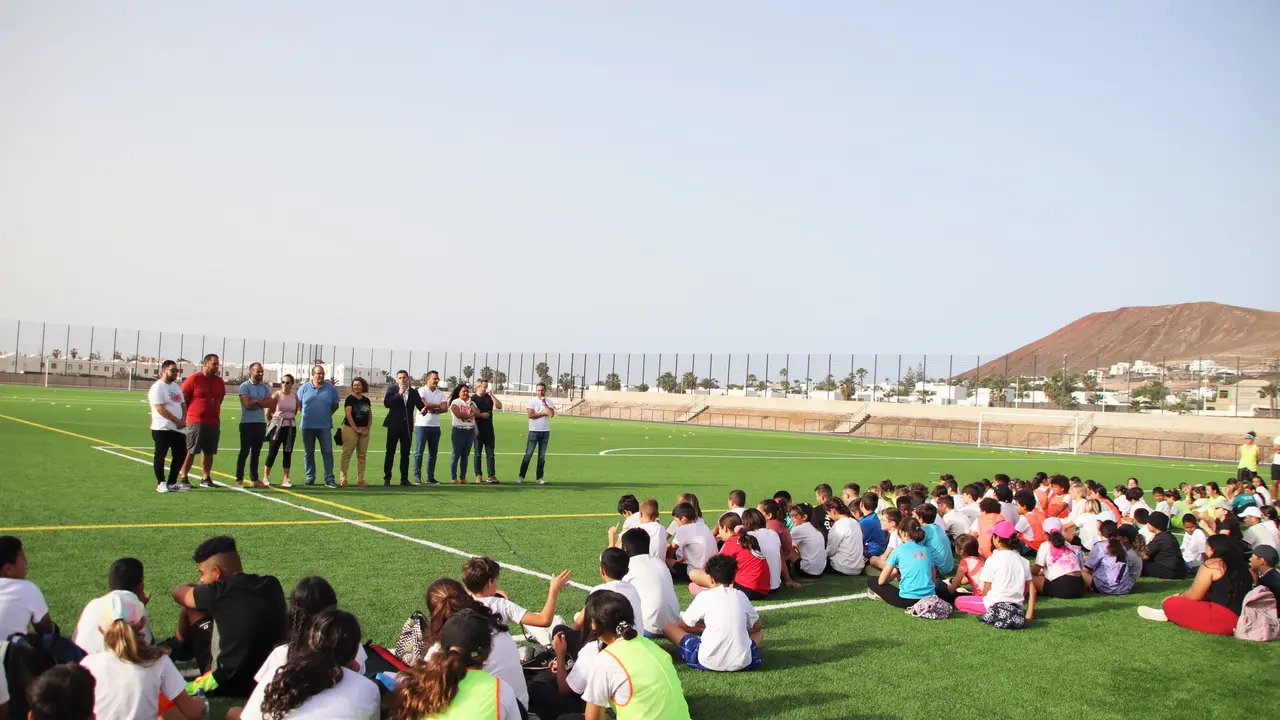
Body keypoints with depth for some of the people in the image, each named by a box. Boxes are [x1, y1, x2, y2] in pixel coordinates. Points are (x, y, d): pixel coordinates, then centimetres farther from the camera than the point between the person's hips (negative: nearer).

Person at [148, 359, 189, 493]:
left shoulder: (176, 386, 17)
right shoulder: (157, 387, -10)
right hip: (162, 429, -8)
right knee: (160, 456, 0)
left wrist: (183, 419, -1)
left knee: (180, 456, 8)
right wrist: (177, 421, -16)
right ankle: (161, 483, 9)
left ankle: (172, 483, 17)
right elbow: (160, 409, -17)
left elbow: (183, 404, 18)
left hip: (178, 429, 8)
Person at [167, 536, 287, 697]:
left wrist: (197, 587, 24)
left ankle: (179, 645, 35)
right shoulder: (272, 585, -3)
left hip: (228, 687, -5)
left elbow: (178, 593, 3)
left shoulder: (221, 592, -17)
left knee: (190, 606, 7)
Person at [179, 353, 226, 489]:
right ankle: (184, 477, 8)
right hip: (195, 422, -5)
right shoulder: (193, 379, -6)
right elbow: (183, 400, -3)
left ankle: (205, 478, 16)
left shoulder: (219, 381, 11)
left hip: (214, 423, 5)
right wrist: (184, 418, -3)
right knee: (190, 451, 0)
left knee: (209, 452, 8)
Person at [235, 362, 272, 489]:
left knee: (256, 452, 10)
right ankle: (239, 479, 2)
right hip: (247, 423, -5)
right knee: (244, 451, -2)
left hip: (261, 423, 5)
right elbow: (247, 404, -17)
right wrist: (261, 403, -5)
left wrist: (255, 401, -11)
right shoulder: (245, 386, -5)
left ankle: (254, 479, 14)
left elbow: (269, 403, -3)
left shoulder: (265, 387, 11)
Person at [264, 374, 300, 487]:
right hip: (277, 426, -3)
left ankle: (285, 479, 6)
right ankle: (265, 477, 10)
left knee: (288, 453, 3)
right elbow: (268, 412, -4)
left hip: (291, 427, 3)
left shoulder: (294, 396, 3)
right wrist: (272, 422, 7)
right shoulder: (276, 395, -8)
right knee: (272, 452, 0)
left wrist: (290, 419, 11)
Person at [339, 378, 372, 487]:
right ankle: (343, 478, -4)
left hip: (364, 430, 6)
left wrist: (367, 429, -1)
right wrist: (356, 429, -14)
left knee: (362, 455, 7)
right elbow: (348, 415, -11)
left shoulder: (366, 400, 12)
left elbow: (370, 416, 12)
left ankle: (360, 479, 12)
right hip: (351, 429, -6)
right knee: (347, 454, -5)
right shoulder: (350, 399, -4)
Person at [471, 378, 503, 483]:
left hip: (489, 429, 3)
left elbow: (499, 406, -5)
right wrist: (480, 415, -14)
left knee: (490, 454, 1)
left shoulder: (489, 397, 7)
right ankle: (478, 475, 11)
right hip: (477, 430, -3)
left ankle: (492, 476, 3)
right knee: (477, 454, 5)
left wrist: (491, 395, -10)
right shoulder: (472, 399, -2)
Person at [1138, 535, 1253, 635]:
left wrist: (1178, 598, 18)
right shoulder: (1243, 566, 16)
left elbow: (1194, 596, -3)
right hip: (1244, 619, 9)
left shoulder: (1212, 564, -6)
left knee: (1171, 605, -2)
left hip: (1223, 620, -9)